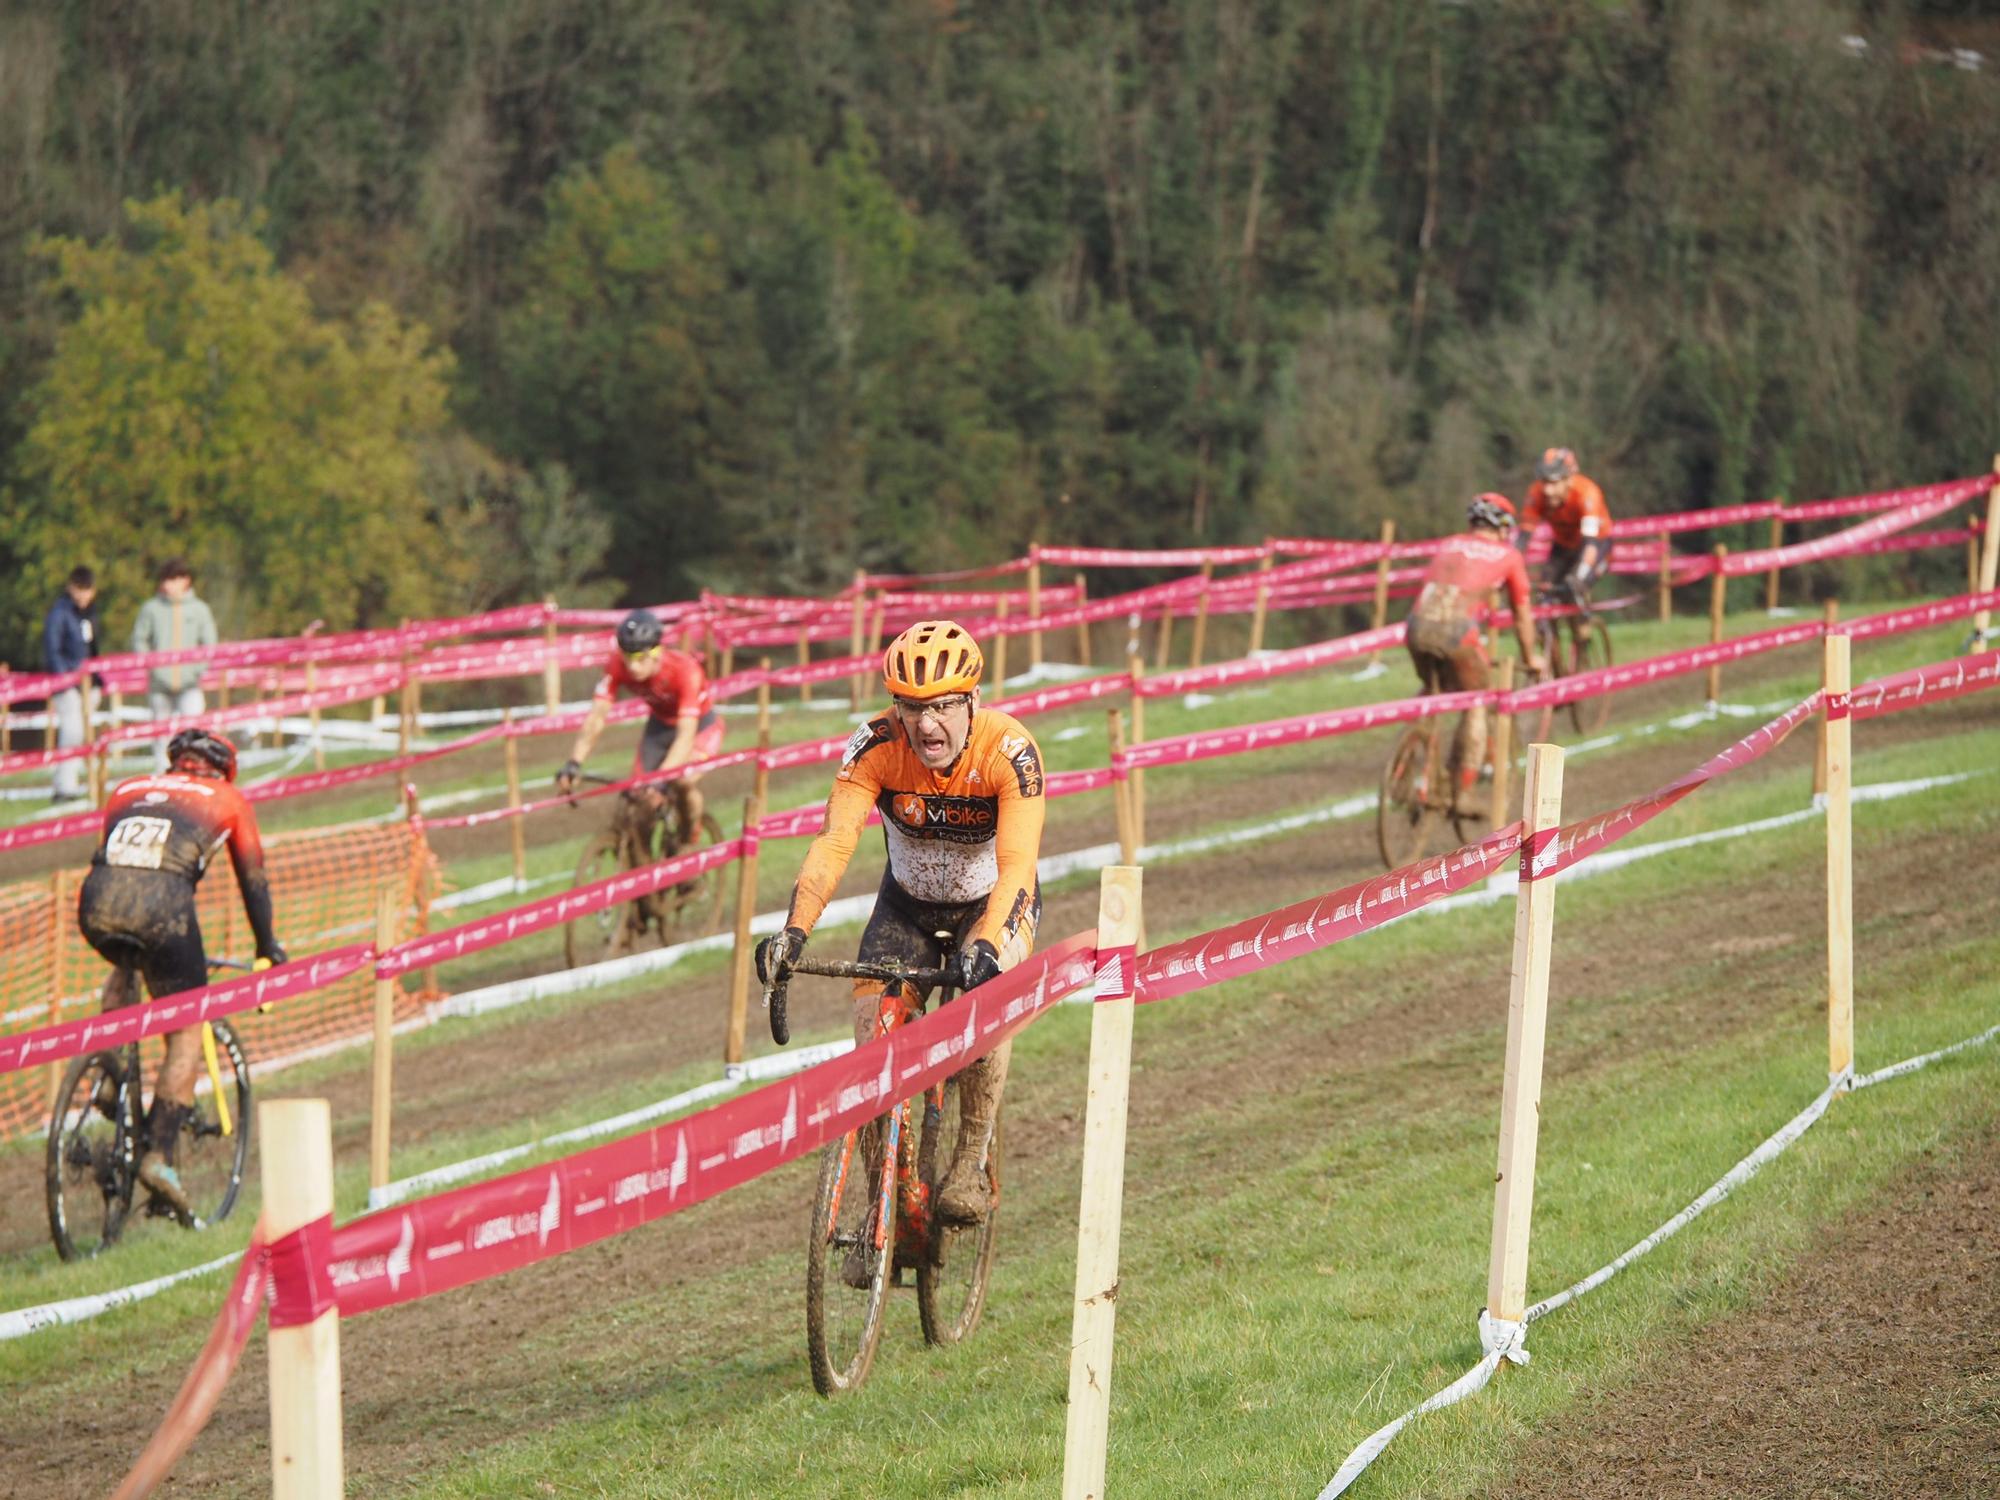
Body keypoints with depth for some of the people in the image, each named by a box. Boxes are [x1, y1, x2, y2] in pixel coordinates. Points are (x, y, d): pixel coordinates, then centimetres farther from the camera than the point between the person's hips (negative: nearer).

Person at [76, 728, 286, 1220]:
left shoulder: (129, 789, 33)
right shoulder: (228, 800, 25)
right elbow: (253, 880, 31)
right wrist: (267, 950, 44)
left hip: (97, 901, 4)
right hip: (160, 902, -4)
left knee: (125, 967, 38)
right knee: (186, 1032, 10)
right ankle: (159, 1155, -3)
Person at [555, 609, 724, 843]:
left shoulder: (685, 670, -37)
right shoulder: (618, 667, -27)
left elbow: (686, 735, -43)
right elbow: (596, 717, -30)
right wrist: (573, 764, -44)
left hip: (700, 725, -4)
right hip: (660, 725, 4)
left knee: (685, 782, -29)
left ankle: (689, 840, -2)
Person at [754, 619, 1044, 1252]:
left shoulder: (1008, 751, -32)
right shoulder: (876, 747, -27)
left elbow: (1017, 865, -41)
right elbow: (834, 842, -36)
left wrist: (985, 947, -58)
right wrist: (794, 932, -51)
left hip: (993, 901, -2)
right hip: (907, 903, 2)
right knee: (872, 1044, -16)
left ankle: (971, 1161, -8)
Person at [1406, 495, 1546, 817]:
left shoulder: (1449, 545, 29)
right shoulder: (1508, 555, 18)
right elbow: (1522, 613, 27)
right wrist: (1530, 657, 43)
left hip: (1419, 622, 4)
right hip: (1457, 627, -4)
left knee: (1431, 692, 29)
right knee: (1477, 703, 15)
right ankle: (1466, 792, 9)